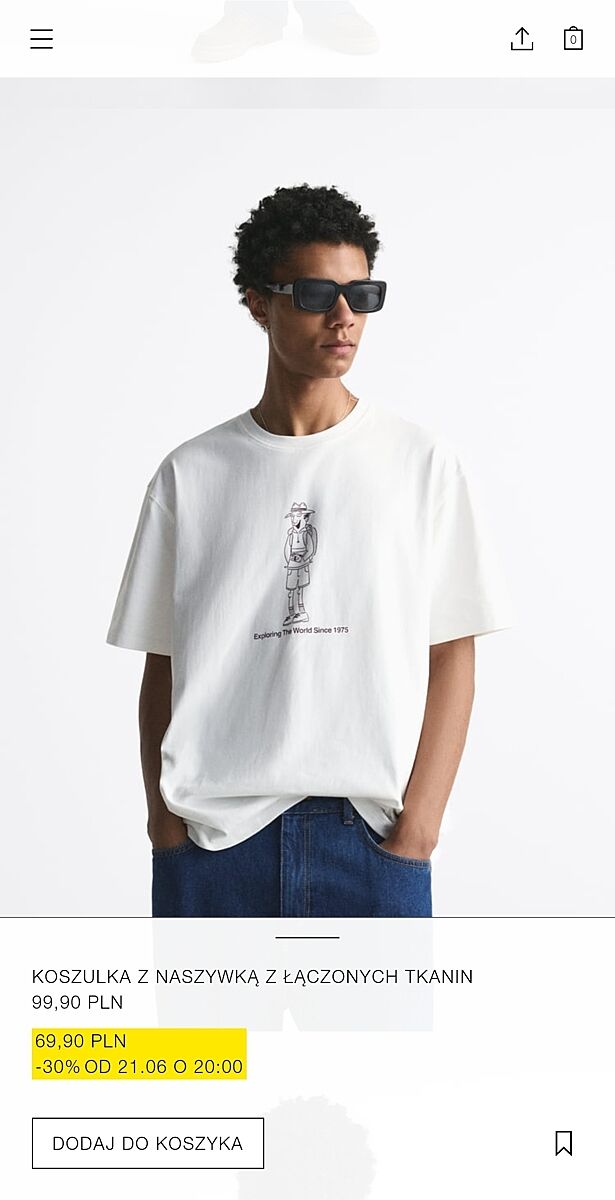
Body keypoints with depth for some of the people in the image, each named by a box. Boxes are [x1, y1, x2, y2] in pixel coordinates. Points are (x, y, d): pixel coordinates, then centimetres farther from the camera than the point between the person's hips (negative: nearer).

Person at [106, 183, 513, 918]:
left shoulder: (422, 463, 4)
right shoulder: (190, 474, 7)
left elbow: (452, 658, 3)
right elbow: (161, 667, 9)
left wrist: (417, 826, -6)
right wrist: (163, 822, -1)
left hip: (371, 832, -1)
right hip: (212, 835, 1)